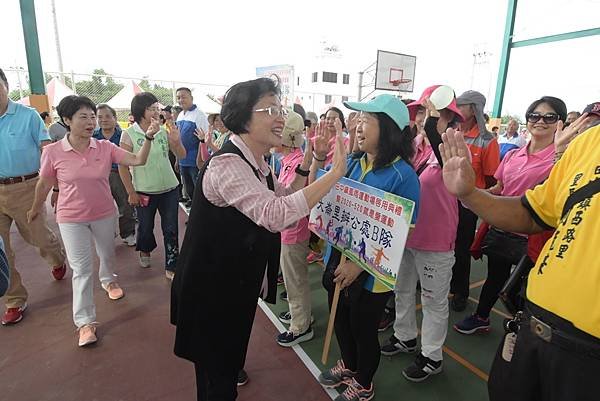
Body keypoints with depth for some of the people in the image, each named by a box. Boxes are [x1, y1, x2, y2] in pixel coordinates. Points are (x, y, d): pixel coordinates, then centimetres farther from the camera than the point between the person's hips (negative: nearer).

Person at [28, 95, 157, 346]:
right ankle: (84, 321, 15)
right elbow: (44, 184, 1)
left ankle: (108, 280, 57)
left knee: (107, 253, 24)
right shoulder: (53, 152, -14)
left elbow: (138, 161, -20)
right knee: (82, 268, 2)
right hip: (71, 218, -2)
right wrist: (36, 209, 14)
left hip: (104, 214, 2)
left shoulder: (105, 148, -11)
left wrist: (148, 137, -33)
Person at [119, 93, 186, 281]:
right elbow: (123, 166, -6)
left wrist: (176, 140, -16)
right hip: (144, 192, -2)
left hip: (169, 189, 2)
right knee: (145, 226, 17)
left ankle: (171, 267, 15)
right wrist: (131, 193, -7)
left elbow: (181, 156, 3)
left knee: (171, 230, 4)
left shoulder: (164, 132, 0)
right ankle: (145, 251, 48)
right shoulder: (129, 134, -8)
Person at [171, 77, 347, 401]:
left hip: (238, 286, 9)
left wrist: (308, 162, -5)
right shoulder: (227, 164, -27)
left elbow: (284, 199, 6)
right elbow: (274, 215, -39)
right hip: (212, 290, -9)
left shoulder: (256, 165, 4)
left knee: (229, 362, 29)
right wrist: (335, 173, -35)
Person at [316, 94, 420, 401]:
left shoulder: (402, 175, -20)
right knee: (340, 320, 25)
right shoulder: (352, 162, -2)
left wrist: (359, 264, -23)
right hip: (338, 261, 6)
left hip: (371, 272, -6)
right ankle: (348, 365, 54)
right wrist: (318, 159, -6)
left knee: (363, 329, 16)